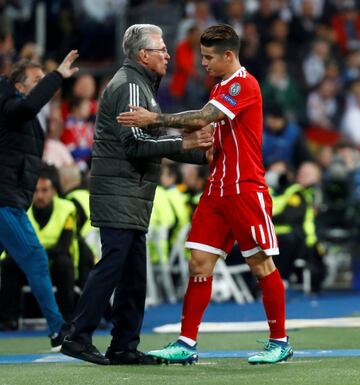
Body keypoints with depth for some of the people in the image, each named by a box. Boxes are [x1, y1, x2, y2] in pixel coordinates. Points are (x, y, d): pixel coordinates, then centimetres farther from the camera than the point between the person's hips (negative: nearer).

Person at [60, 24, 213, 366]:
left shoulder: (142, 86, 22)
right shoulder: (129, 86, -11)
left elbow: (151, 141, 23)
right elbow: (137, 142, -20)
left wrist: (201, 153, 19)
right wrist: (184, 144, -19)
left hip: (133, 196, 10)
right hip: (119, 193, -10)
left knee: (133, 273, 9)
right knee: (112, 264, -12)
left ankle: (124, 347, 11)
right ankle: (78, 337, -11)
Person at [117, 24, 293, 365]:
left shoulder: (244, 85, -13)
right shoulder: (220, 88, 16)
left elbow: (202, 119, -23)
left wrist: (155, 118, -23)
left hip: (246, 190, -8)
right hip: (216, 191, 8)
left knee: (261, 264, 0)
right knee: (200, 263, 1)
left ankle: (280, 343, 10)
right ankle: (187, 344, 1)